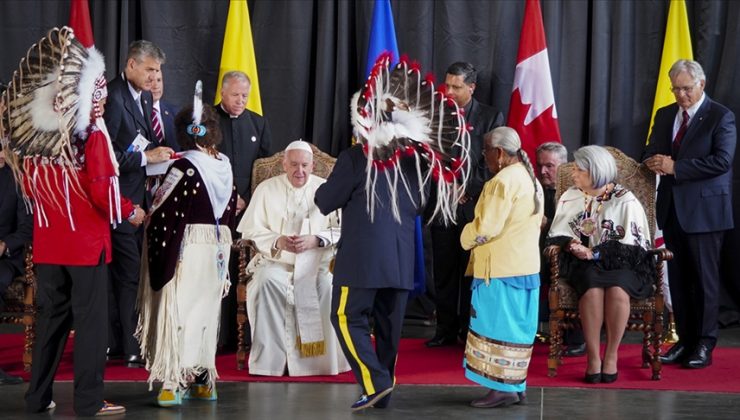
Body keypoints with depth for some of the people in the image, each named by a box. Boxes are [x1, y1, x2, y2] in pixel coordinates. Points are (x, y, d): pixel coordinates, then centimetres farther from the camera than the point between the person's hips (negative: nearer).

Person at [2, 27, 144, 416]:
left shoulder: (31, 131, 3)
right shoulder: (91, 134, -14)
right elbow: (101, 191, -17)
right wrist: (131, 212, -2)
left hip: (47, 243, 6)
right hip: (86, 241, -6)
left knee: (50, 317, 14)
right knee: (90, 320, 1)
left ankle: (38, 396, 18)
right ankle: (89, 401, 4)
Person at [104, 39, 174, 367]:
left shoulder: (144, 97, 13)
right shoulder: (112, 97, -16)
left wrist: (160, 152, 2)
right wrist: (146, 157, -21)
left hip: (140, 198, 9)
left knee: (126, 275, 12)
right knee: (129, 274, -5)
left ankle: (116, 344, 20)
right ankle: (134, 350, 2)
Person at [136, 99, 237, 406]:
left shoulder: (185, 167, -15)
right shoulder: (225, 167, 4)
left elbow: (163, 214, -14)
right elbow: (231, 212, 10)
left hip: (187, 246, -6)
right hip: (220, 247, 6)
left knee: (179, 309, -2)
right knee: (206, 310, 15)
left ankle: (174, 383, -5)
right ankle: (203, 381, 21)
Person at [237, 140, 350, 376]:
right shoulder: (266, 189, 9)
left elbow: (340, 231, 1)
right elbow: (252, 230, 3)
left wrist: (314, 240, -17)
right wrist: (277, 241, -16)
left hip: (318, 261, 0)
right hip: (276, 260, 0)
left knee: (328, 283, -32)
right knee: (268, 281, -32)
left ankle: (324, 357, -22)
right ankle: (269, 357, -27)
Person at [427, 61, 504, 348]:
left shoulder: (491, 117, 2)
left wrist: (468, 192, -7)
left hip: (475, 204, -2)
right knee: (444, 273, 3)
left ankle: (470, 330, 11)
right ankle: (446, 331, 11)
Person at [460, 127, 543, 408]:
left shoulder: (503, 181, -16)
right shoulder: (530, 179, 14)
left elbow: (486, 227, -19)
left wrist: (466, 238, 0)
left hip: (500, 268, -9)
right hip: (525, 266, 9)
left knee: (499, 326, -4)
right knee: (515, 326, 12)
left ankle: (503, 388, -2)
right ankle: (517, 385, 15)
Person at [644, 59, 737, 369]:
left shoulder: (721, 117, -5)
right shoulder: (665, 115, 14)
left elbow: (722, 160, -16)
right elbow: (651, 151, 16)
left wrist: (675, 167, -18)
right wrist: (656, 162, -10)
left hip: (704, 209, -6)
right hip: (672, 207, 6)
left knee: (704, 278, -1)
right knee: (678, 278, 8)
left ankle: (704, 344, 5)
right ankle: (685, 340, 15)